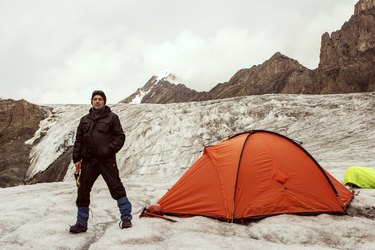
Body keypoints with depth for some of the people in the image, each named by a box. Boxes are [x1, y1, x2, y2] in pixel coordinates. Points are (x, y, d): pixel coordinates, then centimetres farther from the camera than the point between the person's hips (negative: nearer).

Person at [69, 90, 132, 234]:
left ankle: (126, 218, 4)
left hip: (106, 161, -4)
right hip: (88, 161, 4)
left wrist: (109, 150, -13)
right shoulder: (84, 120, 16)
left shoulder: (111, 117, 3)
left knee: (116, 188, -7)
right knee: (82, 192, 5)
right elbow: (78, 141, 16)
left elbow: (120, 137, 0)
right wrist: (77, 159, 9)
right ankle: (81, 223, 16)